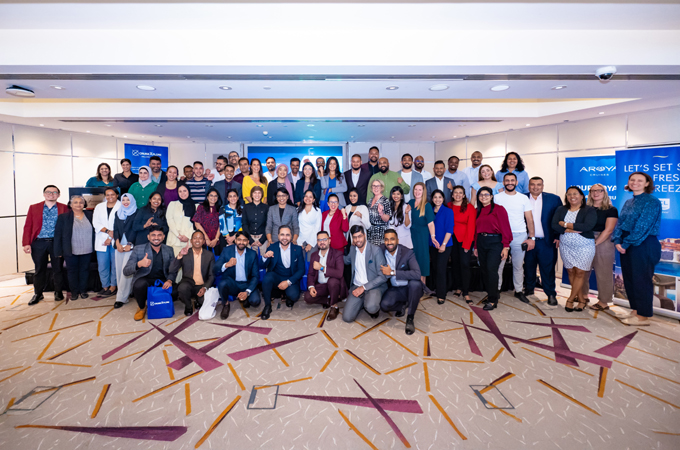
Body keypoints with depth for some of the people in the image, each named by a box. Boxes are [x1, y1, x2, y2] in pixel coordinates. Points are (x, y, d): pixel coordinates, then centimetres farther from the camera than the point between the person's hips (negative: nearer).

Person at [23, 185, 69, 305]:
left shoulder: (64, 208, 4)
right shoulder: (33, 208, 8)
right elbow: (28, 227, 4)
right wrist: (26, 244, -5)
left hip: (57, 242, -1)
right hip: (39, 243, 1)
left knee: (58, 269, 6)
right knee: (39, 269, 9)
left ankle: (58, 292, 20)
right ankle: (38, 294, 21)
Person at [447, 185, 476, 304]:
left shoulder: (469, 207, -3)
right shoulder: (449, 206, 5)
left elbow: (471, 226, -5)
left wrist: (467, 244, -9)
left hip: (465, 239, -3)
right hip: (452, 238, 3)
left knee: (464, 264, -8)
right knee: (455, 262, 8)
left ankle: (466, 292, -2)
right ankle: (458, 287, 23)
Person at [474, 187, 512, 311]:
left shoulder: (499, 209, -4)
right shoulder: (478, 211, 13)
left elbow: (505, 228, -7)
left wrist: (506, 246, -12)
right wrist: (476, 247, 15)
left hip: (495, 242, -6)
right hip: (481, 242, 6)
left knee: (491, 269, -14)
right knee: (484, 270, 7)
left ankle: (492, 300, -3)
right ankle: (493, 292, 24)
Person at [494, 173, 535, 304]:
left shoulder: (524, 198, 7)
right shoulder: (497, 197, 4)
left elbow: (529, 219, 6)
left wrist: (532, 237, -2)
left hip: (520, 236, 1)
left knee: (518, 266, 9)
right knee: (498, 265, 0)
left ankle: (519, 290, 21)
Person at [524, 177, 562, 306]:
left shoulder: (553, 199, 3)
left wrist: (558, 237, -5)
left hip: (547, 241, -1)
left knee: (548, 268, 2)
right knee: (529, 266, 11)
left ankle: (551, 294, 13)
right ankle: (529, 288, 28)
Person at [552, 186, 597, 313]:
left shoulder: (589, 210, -3)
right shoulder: (561, 210, 7)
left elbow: (587, 226, -19)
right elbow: (554, 226, -6)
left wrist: (566, 224, -13)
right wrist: (573, 230, -17)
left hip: (584, 247, -3)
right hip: (566, 246, 3)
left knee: (580, 272, -3)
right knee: (571, 272, 4)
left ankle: (570, 299, 9)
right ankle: (581, 299, 17)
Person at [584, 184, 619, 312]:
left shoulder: (611, 210, -2)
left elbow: (608, 230, -10)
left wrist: (595, 243, -14)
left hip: (603, 243, -4)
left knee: (603, 273, 0)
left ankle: (604, 302, 9)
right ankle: (583, 295, 24)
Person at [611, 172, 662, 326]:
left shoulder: (652, 202, -9)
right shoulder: (628, 203, 14)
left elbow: (642, 227, -16)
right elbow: (620, 222, 8)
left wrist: (627, 243, -16)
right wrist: (617, 241, -5)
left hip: (643, 245, -7)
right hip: (626, 245, 7)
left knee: (641, 279, -2)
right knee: (629, 278, 12)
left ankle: (643, 316, 8)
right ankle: (635, 309, 25)